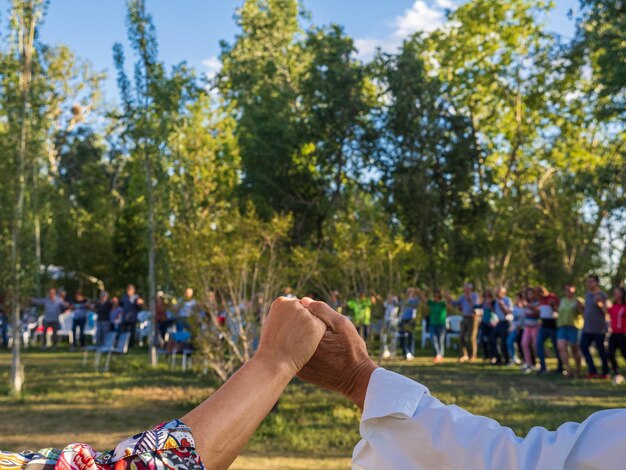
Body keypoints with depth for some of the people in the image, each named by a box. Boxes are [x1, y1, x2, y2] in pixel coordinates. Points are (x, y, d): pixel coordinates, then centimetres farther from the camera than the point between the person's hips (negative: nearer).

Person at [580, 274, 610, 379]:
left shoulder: (602, 295, -9)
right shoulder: (587, 294, 13)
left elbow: (606, 311, -19)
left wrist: (599, 303, -33)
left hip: (599, 328, -7)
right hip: (587, 328, 7)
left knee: (600, 349, 1)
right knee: (583, 346, -2)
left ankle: (605, 373, 15)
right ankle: (592, 371, 5)